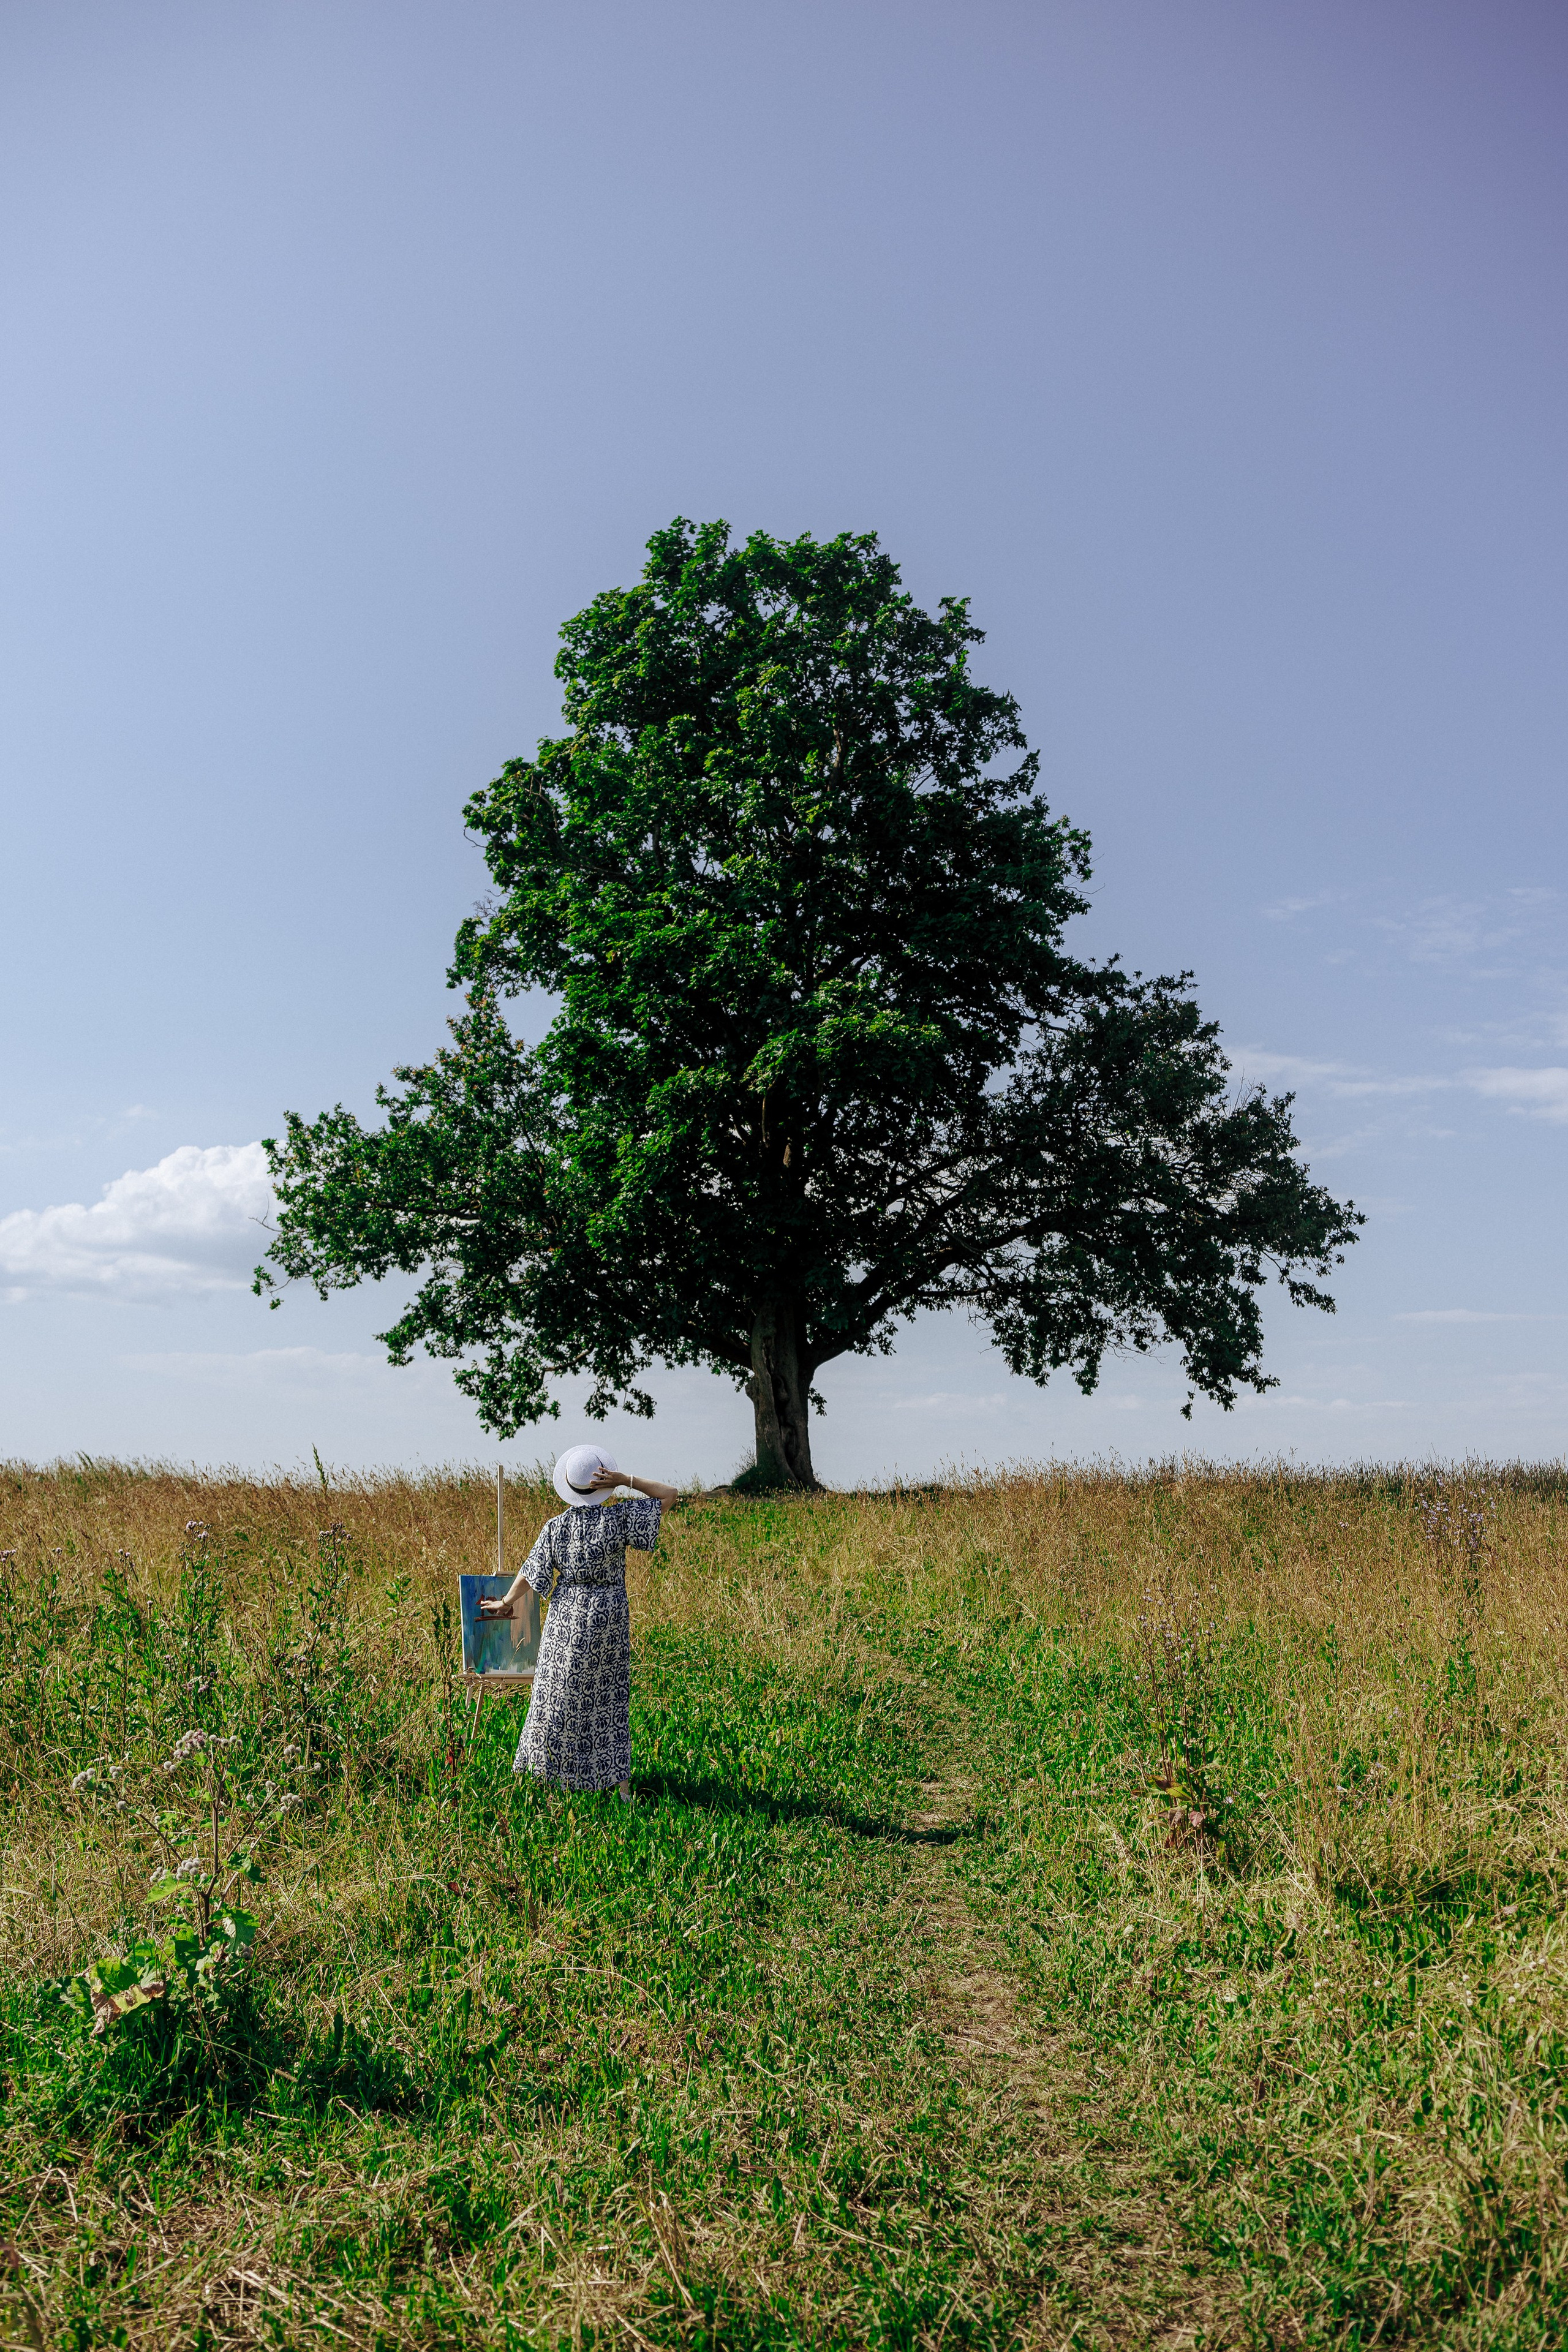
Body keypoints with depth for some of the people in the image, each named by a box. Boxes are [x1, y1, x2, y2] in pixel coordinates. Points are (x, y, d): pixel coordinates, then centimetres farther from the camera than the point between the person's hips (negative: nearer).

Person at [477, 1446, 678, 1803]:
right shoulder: (619, 1518, -14)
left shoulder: (556, 1527, -9)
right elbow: (670, 1495, -10)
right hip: (611, 1616, 0)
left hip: (568, 1616, 0)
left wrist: (506, 1603, 17)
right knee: (610, 1697, 12)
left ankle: (566, 1777, 20)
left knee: (564, 1694, 13)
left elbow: (530, 1573, 1)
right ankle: (621, 1783, 12)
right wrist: (625, 1481, -16)